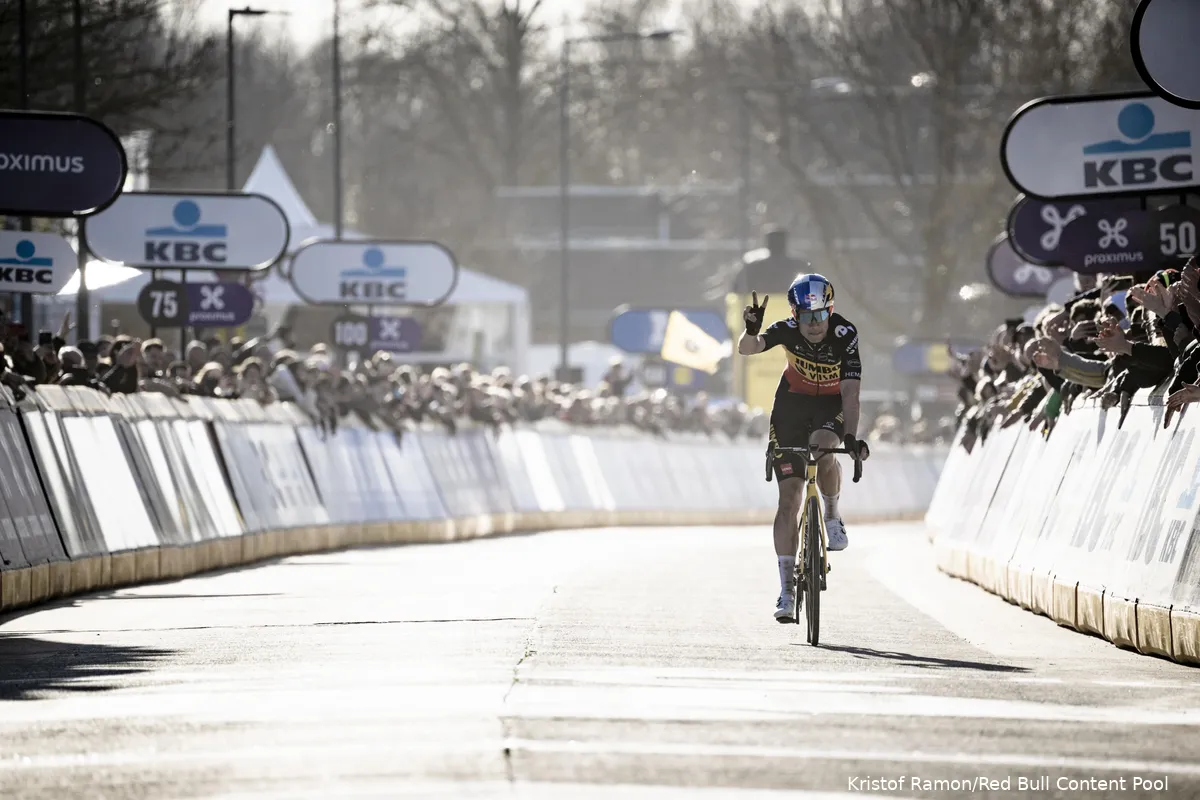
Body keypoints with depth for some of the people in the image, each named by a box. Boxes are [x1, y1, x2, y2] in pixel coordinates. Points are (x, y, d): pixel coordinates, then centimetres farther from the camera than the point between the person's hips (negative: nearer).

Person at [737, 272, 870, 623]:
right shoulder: (787, 330, -22)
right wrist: (751, 330, -58)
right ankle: (786, 591, -4)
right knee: (789, 498, -7)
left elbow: (850, 395, -29)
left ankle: (833, 516, -5)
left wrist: (851, 437, -42)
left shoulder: (845, 336, -25)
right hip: (792, 403, 1)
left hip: (831, 405, -1)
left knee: (822, 450, -36)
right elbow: (746, 349, -36)